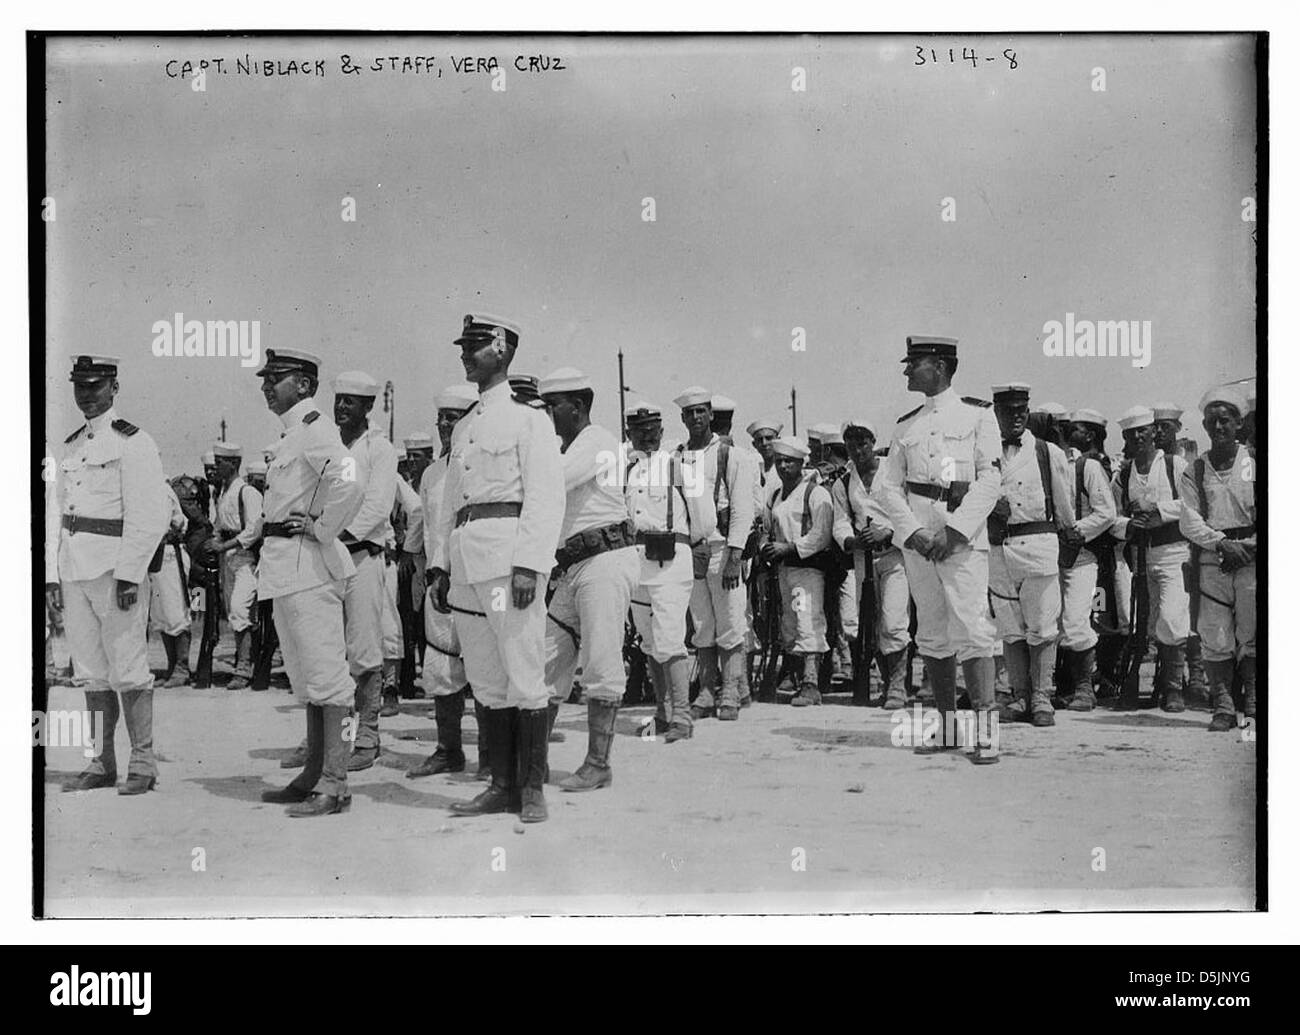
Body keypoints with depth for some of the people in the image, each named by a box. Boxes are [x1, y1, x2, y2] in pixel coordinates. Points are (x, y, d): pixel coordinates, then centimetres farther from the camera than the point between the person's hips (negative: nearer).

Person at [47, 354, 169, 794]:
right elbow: (54, 512, 17)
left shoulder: (132, 442, -5)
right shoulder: (70, 447, 17)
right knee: (93, 672, 9)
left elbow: (149, 517, -12)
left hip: (115, 570, -7)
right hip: (73, 572, 7)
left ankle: (143, 764, 1)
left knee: (127, 671, -5)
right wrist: (51, 577, 9)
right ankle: (101, 763, 15)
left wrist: (128, 574, -17)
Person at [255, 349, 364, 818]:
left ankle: (335, 785, -5)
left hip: (308, 564, -11)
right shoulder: (292, 434, 17)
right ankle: (313, 775, 24)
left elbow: (348, 482, -30)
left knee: (326, 675, -8)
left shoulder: (314, 428, -13)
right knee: (306, 677, 15)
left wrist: (322, 529, -19)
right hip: (285, 567, 11)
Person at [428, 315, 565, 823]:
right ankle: (503, 785, 14)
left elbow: (546, 496, -9)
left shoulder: (528, 418, 0)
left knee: (523, 675, -6)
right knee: (486, 679, 8)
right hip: (465, 561, 7)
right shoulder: (462, 428, 21)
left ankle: (533, 789, 0)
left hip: (510, 551, -7)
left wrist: (528, 564, -18)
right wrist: (439, 566, 14)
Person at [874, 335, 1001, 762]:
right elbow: (887, 486, 10)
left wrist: (954, 531, -14)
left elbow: (990, 480, -5)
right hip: (916, 536, 5)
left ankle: (984, 730, -11)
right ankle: (947, 725, 15)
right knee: (932, 632, 7)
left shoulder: (977, 414, 3)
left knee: (971, 628, -13)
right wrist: (913, 532, -6)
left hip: (963, 536, -5)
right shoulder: (906, 426, 16)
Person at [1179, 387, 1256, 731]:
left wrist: (1248, 547, -10)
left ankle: (1253, 703, 7)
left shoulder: (1255, 461, 7)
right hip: (1210, 560, 1)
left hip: (1252, 558, -1)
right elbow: (1189, 521, 0)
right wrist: (1222, 543, -14)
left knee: (1251, 637, -4)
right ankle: (1223, 708, 6)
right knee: (1215, 639, -1)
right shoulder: (1194, 472, 10)